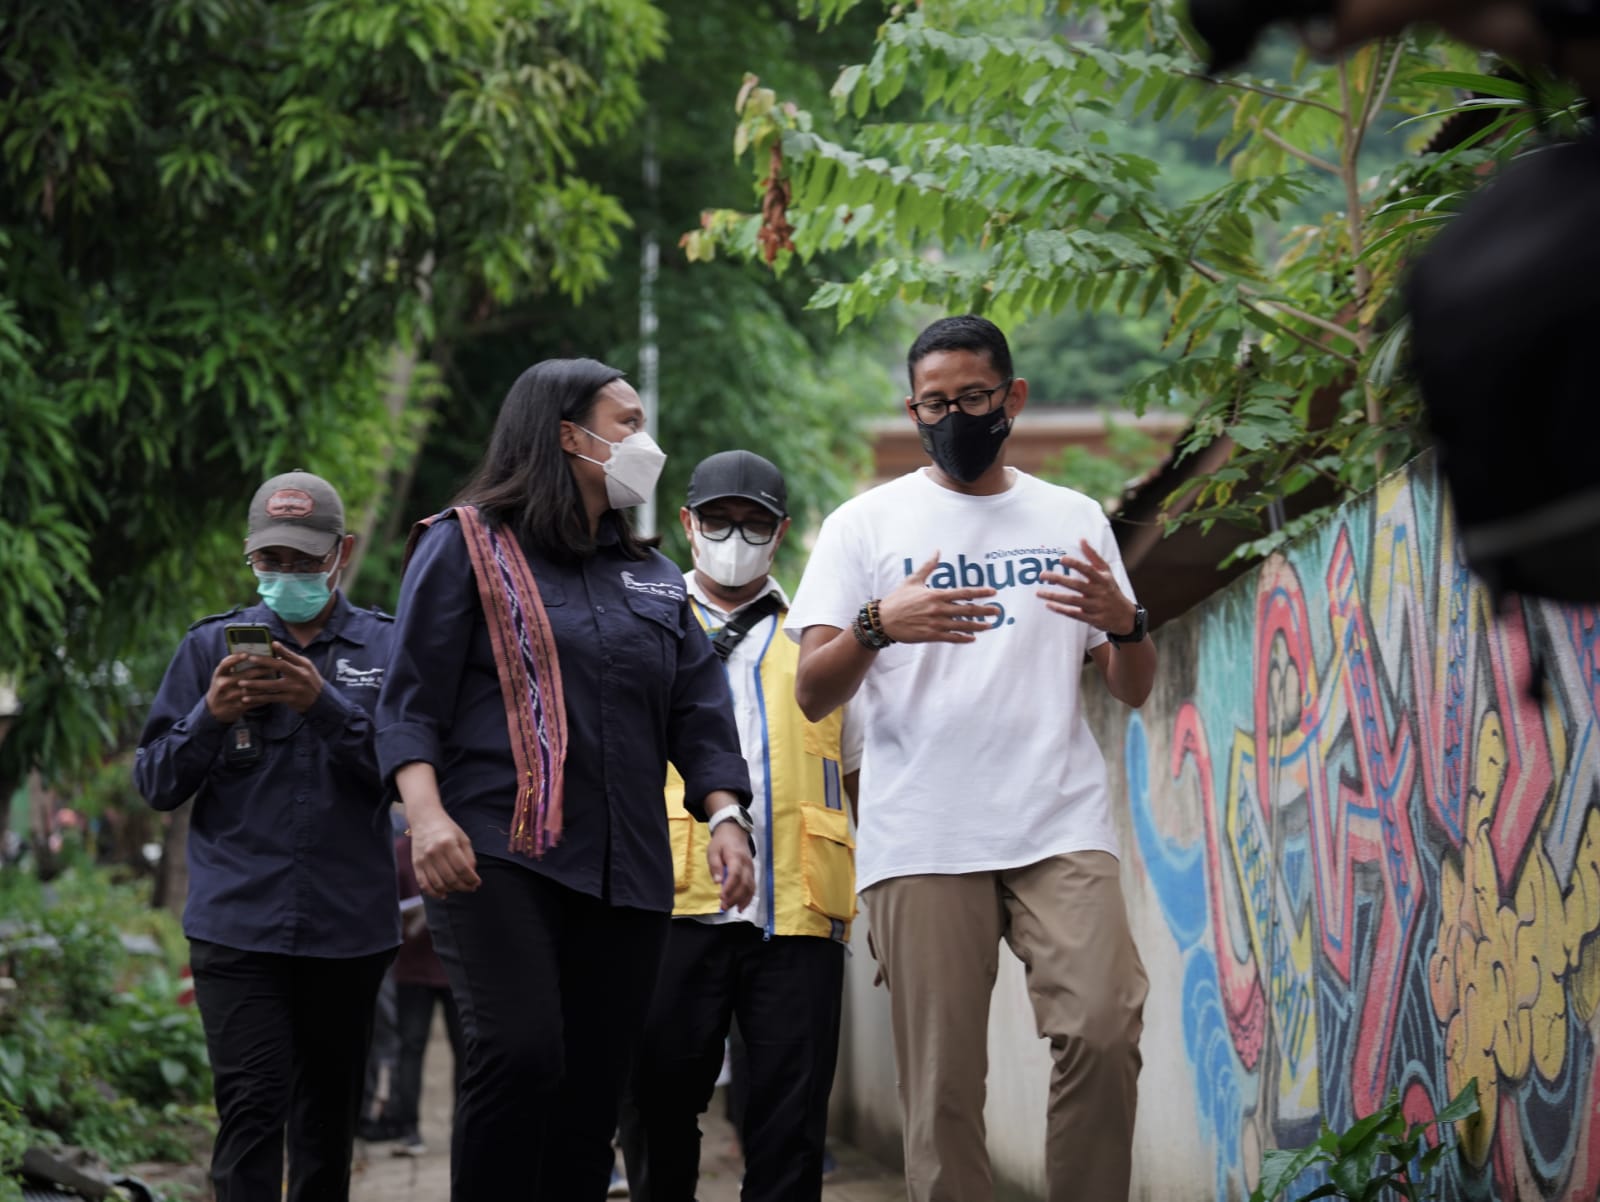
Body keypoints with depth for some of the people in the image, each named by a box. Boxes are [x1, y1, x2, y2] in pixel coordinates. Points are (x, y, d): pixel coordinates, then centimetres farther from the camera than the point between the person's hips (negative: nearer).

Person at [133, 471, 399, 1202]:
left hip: (348, 925, 1)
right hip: (238, 921, -1)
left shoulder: (383, 648, 7)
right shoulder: (212, 646, 9)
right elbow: (155, 783, 7)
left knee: (328, 1115, 11)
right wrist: (210, 716, -12)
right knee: (252, 1106, -13)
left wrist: (326, 704, -18)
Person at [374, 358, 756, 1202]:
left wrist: (724, 815, -1)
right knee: (520, 1053, -23)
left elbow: (699, 714, 17)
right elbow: (411, 700, -1)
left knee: (593, 1086, 2)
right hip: (499, 855, -6)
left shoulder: (654, 579, 21)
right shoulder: (467, 546, 5)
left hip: (624, 871, 6)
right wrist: (426, 813, -17)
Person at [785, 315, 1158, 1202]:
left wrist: (1124, 624, -6)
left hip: (1062, 828, 1)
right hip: (921, 843, -1)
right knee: (941, 1083, -3)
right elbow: (812, 696, 3)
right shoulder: (866, 524, 9)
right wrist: (878, 626, -18)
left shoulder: (1073, 520, 16)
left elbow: (1132, 691, 16)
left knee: (1103, 1034, -17)